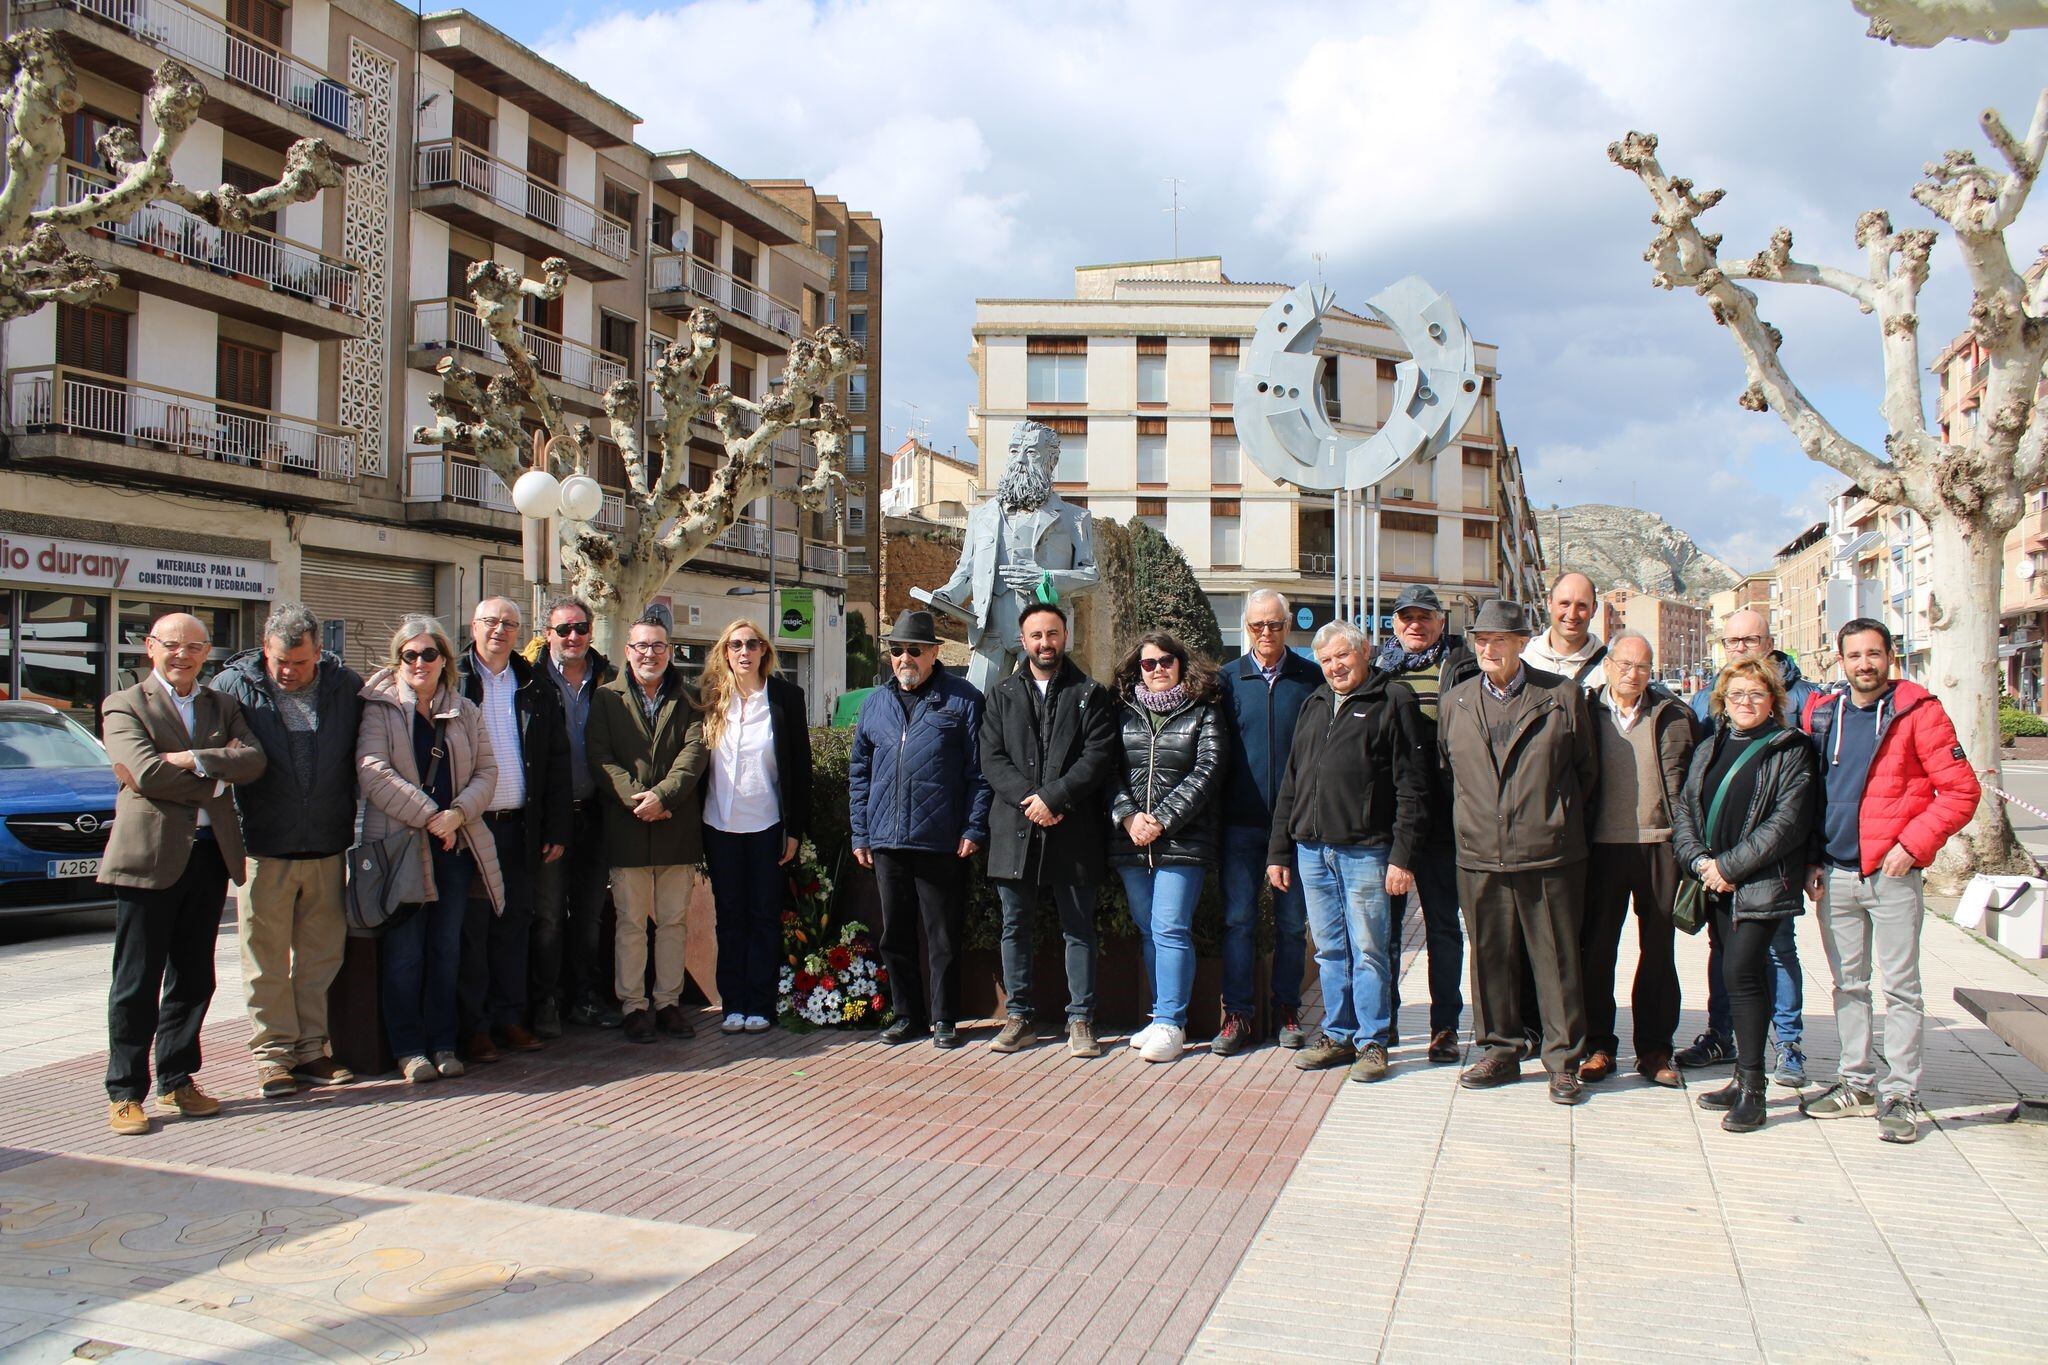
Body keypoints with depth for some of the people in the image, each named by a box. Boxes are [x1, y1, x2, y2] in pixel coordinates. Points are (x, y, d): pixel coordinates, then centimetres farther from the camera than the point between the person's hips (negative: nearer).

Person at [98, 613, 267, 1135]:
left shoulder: (223, 705, 15)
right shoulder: (124, 706, 1)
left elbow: (254, 760, -4)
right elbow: (145, 774, -15)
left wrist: (191, 759, -15)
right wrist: (218, 773, -8)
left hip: (210, 854, 5)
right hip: (149, 856, -4)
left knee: (194, 977, 11)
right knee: (137, 983, 2)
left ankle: (178, 1079, 23)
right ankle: (125, 1093, 11)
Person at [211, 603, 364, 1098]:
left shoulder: (346, 685, 3)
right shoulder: (234, 686, -3)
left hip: (328, 848, 2)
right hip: (265, 849, -2)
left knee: (320, 955, 10)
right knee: (266, 958, 3)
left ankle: (310, 1049, 21)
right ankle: (272, 1054, 14)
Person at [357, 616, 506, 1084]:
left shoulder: (465, 712, 12)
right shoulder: (379, 708, -1)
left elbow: (486, 771, 8)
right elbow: (372, 772, -11)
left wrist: (456, 814, -10)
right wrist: (428, 816, -15)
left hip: (455, 845, 4)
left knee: (447, 950, 8)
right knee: (403, 953, 0)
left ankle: (443, 1043, 17)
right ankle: (408, 1048, 9)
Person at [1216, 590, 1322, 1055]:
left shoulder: (1311, 678, 2)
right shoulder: (1227, 679, 5)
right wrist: (1215, 817, 0)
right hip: (1241, 821, 0)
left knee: (1292, 921, 8)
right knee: (1238, 920, 2)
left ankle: (1287, 1011, 20)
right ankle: (1237, 1014, 10)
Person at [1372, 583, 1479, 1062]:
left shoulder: (1461, 667, 2)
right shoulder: (1375, 667, 12)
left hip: (1439, 819, -3)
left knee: (1443, 923, 5)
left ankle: (1445, 1026, 14)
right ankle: (1383, 1019, 22)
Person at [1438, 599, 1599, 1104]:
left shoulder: (1563, 696, 1)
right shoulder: (1454, 703, 9)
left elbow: (1586, 769, 9)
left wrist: (1558, 818, 8)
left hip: (1549, 855, -3)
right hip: (1479, 856, 3)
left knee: (1556, 960, 4)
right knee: (1491, 958, 10)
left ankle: (1564, 1061, 14)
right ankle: (1501, 1051, 23)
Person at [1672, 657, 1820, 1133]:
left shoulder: (1791, 751, -3)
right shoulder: (1709, 749, 15)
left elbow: (1787, 822, -12)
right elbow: (1684, 809, 12)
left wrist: (1729, 865, -14)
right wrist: (1700, 861, -5)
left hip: (1763, 883, -6)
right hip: (1717, 883, 6)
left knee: (1743, 973, -12)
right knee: (1739, 974, 10)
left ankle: (1751, 1090, -6)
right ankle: (1744, 1078, 19)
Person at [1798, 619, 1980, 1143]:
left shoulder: (1917, 711, -6)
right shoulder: (1822, 714, 8)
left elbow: (1961, 791, -8)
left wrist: (1913, 844, -14)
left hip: (1892, 873, -5)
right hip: (1834, 874, 5)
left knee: (1900, 987, 1)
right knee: (1848, 985, 12)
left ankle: (1900, 1094, 8)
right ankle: (1858, 1083, 23)